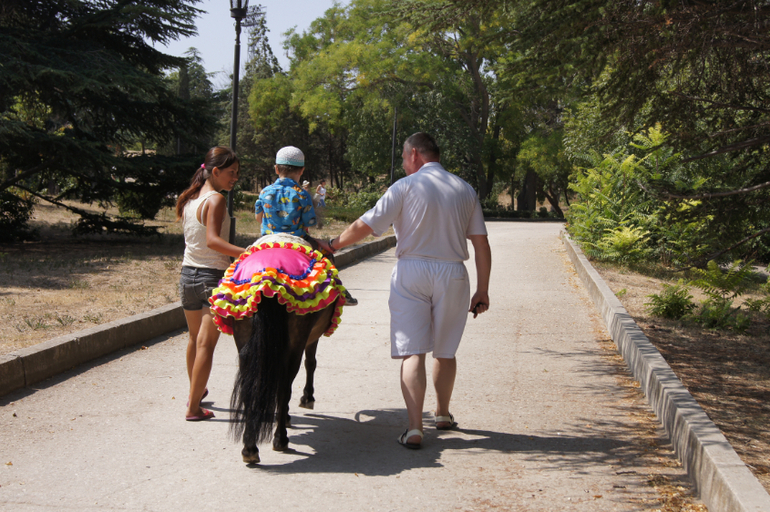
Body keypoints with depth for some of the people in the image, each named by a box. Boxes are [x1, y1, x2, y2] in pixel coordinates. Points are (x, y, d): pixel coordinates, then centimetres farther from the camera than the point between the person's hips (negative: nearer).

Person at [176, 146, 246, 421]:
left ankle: (195, 392, 39)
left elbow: (200, 239, 10)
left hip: (187, 275, 8)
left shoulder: (189, 199, 9)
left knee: (195, 338, 23)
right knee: (206, 343, -3)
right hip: (212, 275, -8)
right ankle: (193, 407, -1)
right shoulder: (215, 200, -15)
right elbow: (213, 240, -28)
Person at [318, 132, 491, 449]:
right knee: (445, 351, 17)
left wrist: (332, 245, 8)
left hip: (411, 272, -3)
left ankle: (414, 428, -11)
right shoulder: (465, 190, 8)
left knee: (413, 352, -3)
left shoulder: (406, 186, -4)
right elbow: (481, 244, 6)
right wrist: (482, 291, 11)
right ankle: (443, 414, 34)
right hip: (452, 274, 3)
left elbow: (365, 225, -7)